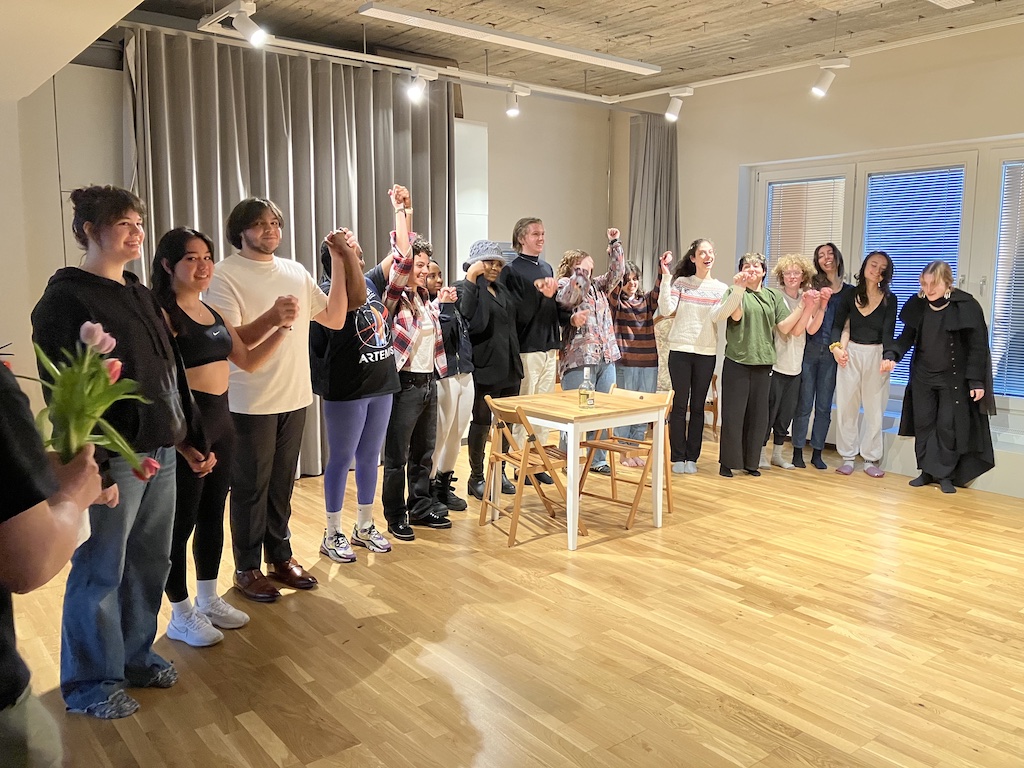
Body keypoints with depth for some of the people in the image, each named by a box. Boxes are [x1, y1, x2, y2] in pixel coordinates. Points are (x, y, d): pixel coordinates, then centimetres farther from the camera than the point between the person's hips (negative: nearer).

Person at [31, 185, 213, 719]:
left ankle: (135, 656, 34)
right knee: (100, 574, 5)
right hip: (112, 462, -7)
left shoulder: (140, 295, 15)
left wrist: (189, 439, 17)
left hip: (160, 454, 7)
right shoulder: (65, 299, -9)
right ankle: (91, 684, 23)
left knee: (150, 565, 15)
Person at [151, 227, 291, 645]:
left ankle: (208, 600, 32)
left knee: (212, 515, 17)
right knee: (182, 521, 4)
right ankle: (181, 616, 19)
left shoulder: (213, 311, 11)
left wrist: (281, 328, 0)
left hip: (219, 422, 8)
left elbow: (247, 361, 12)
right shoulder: (162, 313, -13)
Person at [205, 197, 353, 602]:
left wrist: (342, 267, 2)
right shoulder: (226, 275, -9)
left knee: (282, 484, 16)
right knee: (250, 487, 6)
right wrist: (271, 317, -29)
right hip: (250, 401, -5)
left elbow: (334, 318, 8)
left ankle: (280, 556, 30)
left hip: (295, 397, 5)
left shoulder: (295, 271, 8)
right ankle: (246, 568, 21)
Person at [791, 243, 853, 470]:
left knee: (824, 406, 6)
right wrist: (821, 301, -18)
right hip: (809, 349, -2)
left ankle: (817, 453, 14)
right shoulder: (813, 286, 3)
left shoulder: (849, 291, 9)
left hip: (831, 354, 2)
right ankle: (798, 451, 9)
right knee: (804, 403, 0)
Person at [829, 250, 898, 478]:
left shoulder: (889, 299, -1)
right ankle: (848, 457, 13)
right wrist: (836, 346, -17)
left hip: (877, 355, -1)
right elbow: (838, 324, 1)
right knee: (846, 406, 2)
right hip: (850, 354, 1)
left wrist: (888, 356, -27)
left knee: (874, 408, 3)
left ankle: (871, 459, 13)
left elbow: (888, 332, -10)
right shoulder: (850, 295, 3)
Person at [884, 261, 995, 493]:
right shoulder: (918, 305, -4)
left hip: (954, 378, -4)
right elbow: (907, 336, 3)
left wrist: (976, 381, -15)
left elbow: (977, 347, -11)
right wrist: (891, 354, -17)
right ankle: (926, 471, 18)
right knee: (923, 423, 7)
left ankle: (945, 475, 9)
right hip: (923, 376, 4)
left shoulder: (966, 306, -15)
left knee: (948, 426, -2)